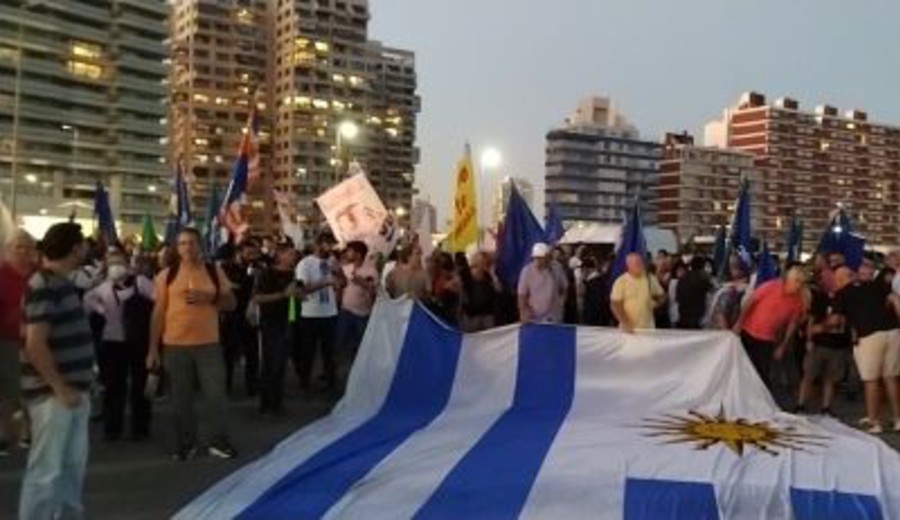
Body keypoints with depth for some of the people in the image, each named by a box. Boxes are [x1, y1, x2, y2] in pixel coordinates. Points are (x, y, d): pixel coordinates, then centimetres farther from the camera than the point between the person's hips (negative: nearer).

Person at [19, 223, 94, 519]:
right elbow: (35, 344, -23)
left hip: (74, 390, 10)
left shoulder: (62, 283, 12)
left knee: (72, 465, 18)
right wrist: (61, 389, -20)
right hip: (53, 394, -9)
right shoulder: (44, 287, -17)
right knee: (46, 470, -2)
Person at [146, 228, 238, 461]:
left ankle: (219, 441, 16)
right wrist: (153, 348, -1)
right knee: (181, 398, 9)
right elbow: (158, 312, 2)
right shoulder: (167, 275, 1)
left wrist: (209, 298, -14)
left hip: (209, 344, 0)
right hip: (175, 345, 0)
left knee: (216, 394, 2)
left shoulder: (215, 272, 3)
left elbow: (231, 303, 5)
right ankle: (185, 444, 22)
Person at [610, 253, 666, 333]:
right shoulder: (621, 281, -6)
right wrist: (625, 323, -17)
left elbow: (662, 296, 17)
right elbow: (615, 305, -9)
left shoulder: (651, 279, 5)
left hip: (648, 327, 3)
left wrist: (656, 302, -6)